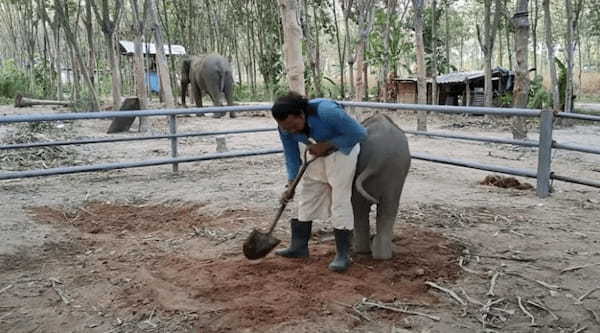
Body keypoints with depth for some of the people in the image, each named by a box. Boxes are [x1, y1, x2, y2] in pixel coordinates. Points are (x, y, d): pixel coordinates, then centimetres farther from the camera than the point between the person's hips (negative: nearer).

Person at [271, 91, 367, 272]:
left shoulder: (326, 111, -36)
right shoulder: (285, 127, -17)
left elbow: (359, 133, -27)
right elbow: (292, 157, -3)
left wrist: (326, 145, -28)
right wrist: (291, 185, -12)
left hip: (342, 150, -6)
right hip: (318, 154, 6)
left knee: (339, 199, -11)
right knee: (306, 195, 8)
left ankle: (343, 254, -4)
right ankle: (299, 246, 19)